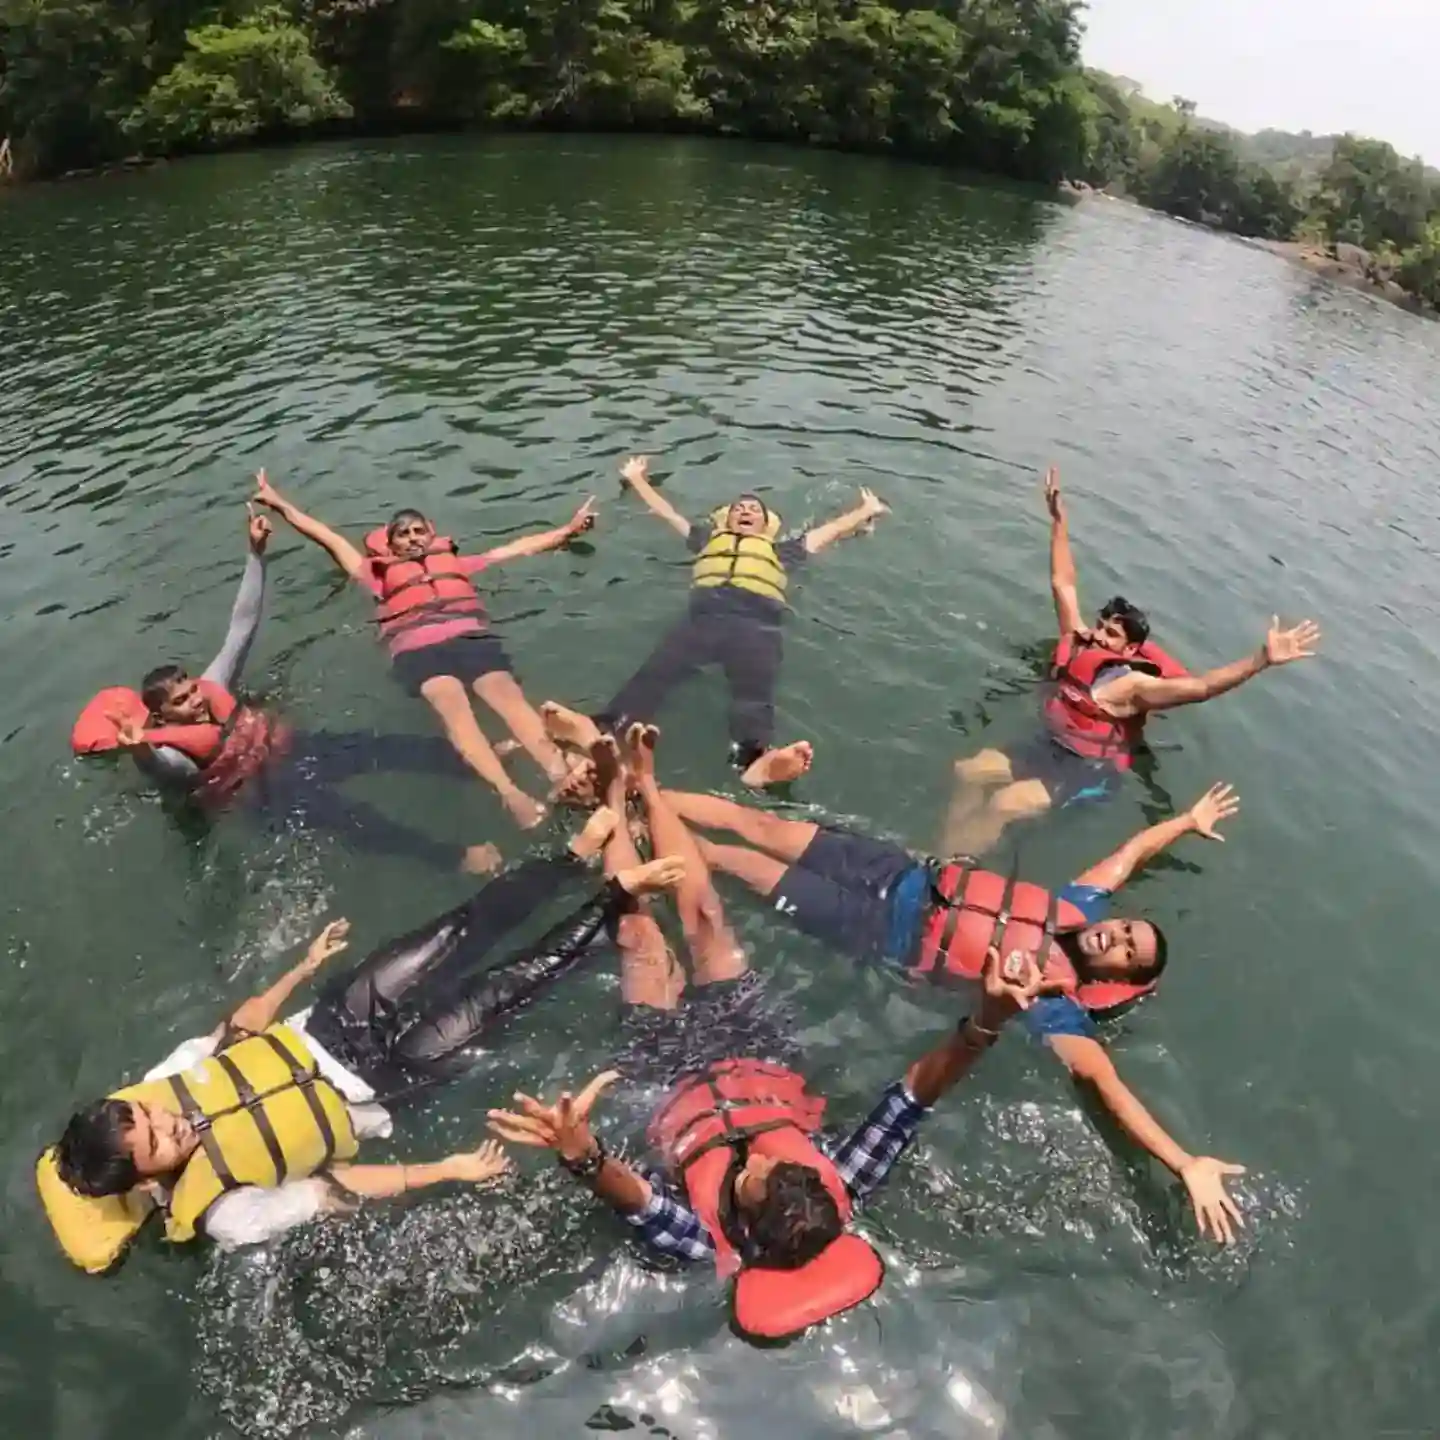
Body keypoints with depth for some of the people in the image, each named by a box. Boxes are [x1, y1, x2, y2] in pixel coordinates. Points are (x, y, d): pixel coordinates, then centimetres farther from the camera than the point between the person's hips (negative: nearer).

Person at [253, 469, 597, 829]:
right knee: (452, 705, -34)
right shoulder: (381, 574, 34)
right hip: (419, 648, -1)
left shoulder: (457, 564, 36)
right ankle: (509, 794, -55)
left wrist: (568, 529, 30)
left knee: (509, 694, -30)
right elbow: (328, 538, 34)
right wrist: (279, 504, 33)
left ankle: (562, 778, -53)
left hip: (472, 637, 2)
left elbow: (518, 548, 34)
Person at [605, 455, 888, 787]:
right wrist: (636, 479, 56)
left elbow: (835, 529, 45)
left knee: (754, 691, -32)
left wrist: (868, 511, 48)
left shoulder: (781, 550, 38)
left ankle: (754, 762, -60)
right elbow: (667, 512, 48)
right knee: (654, 673, -29)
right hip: (703, 616, 1)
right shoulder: (707, 540, 39)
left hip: (756, 621, -1)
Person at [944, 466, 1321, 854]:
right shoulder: (1076, 643, -3)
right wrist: (1059, 520, 3)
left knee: (1002, 804, -26)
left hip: (1091, 770, -7)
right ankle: (943, 862, -2)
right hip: (1049, 747, 7)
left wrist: (1262, 659, -47)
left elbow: (1201, 686, -35)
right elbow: (1062, 584, 3)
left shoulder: (1131, 685, -22)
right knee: (969, 771, -5)